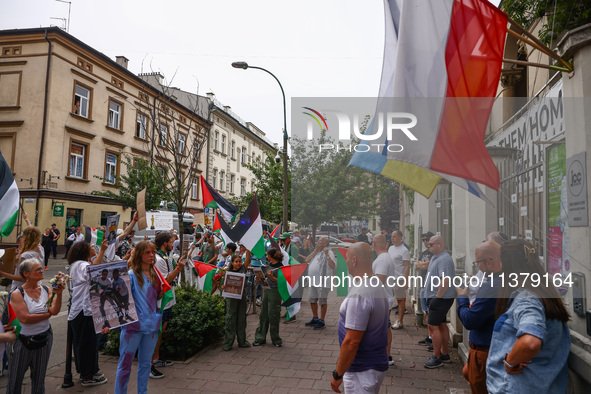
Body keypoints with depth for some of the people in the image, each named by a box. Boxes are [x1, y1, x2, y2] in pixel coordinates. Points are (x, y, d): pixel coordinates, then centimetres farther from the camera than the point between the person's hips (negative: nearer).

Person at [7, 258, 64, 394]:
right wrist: (48, 314, -11)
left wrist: (59, 294, -27)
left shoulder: (47, 290, -2)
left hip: (44, 337, 3)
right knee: (15, 379, 11)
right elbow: (25, 318, -21)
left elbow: (55, 311, -13)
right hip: (23, 340, -3)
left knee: (39, 378, 17)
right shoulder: (17, 294, -12)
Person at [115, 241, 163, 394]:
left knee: (145, 362, 17)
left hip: (151, 324, 5)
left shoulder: (155, 274, 6)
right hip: (133, 325, -5)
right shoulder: (131, 275, -10)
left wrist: (164, 289, -5)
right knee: (125, 364, 4)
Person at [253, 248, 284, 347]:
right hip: (266, 290, 8)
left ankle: (276, 340, 14)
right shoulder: (269, 264, 10)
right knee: (263, 315, 10)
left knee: (273, 316, -1)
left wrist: (272, 277, -27)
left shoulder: (280, 267, -14)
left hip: (275, 292, -8)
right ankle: (260, 338, 19)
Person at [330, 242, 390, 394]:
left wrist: (337, 374, -15)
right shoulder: (379, 287, 6)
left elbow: (351, 341, -26)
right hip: (378, 362, 9)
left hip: (362, 370, -9)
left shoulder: (359, 294, -25)